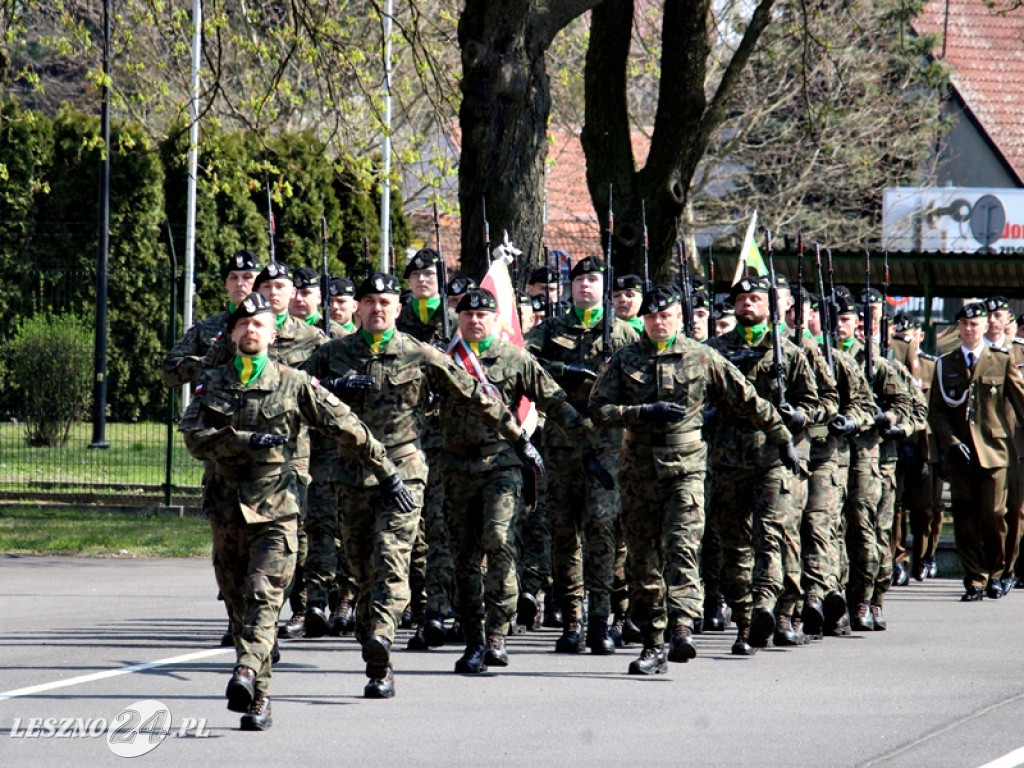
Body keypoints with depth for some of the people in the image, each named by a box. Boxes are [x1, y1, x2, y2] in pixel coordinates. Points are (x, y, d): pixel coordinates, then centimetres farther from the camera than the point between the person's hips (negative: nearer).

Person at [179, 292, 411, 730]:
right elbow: (193, 435, -7)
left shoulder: (293, 385, 3)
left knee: (264, 597, -20)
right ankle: (260, 697, 15)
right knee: (239, 605, 7)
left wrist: (386, 473, 10)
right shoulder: (212, 384, 9)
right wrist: (248, 441, -19)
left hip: (276, 512, -3)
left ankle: (247, 671, -35)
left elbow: (346, 429, 8)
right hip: (226, 510, 3)